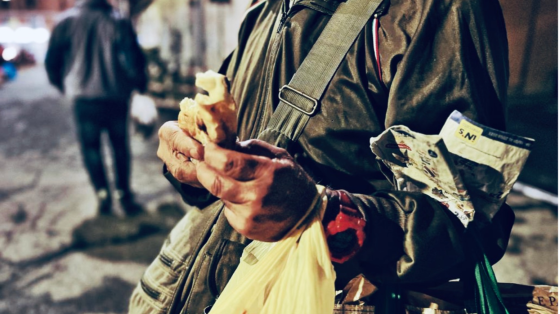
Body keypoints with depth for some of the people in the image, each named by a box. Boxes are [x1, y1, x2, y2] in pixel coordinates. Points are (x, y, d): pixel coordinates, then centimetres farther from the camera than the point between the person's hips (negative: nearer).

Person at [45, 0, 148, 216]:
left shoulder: (67, 22, 0)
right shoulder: (118, 22, -3)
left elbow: (52, 62, 2)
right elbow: (134, 61, -9)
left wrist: (62, 85, 18)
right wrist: (140, 85, 7)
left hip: (83, 98, 0)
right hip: (116, 98, 0)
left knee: (90, 146, 12)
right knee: (120, 146, 14)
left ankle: (102, 192, 4)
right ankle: (124, 194, 15)